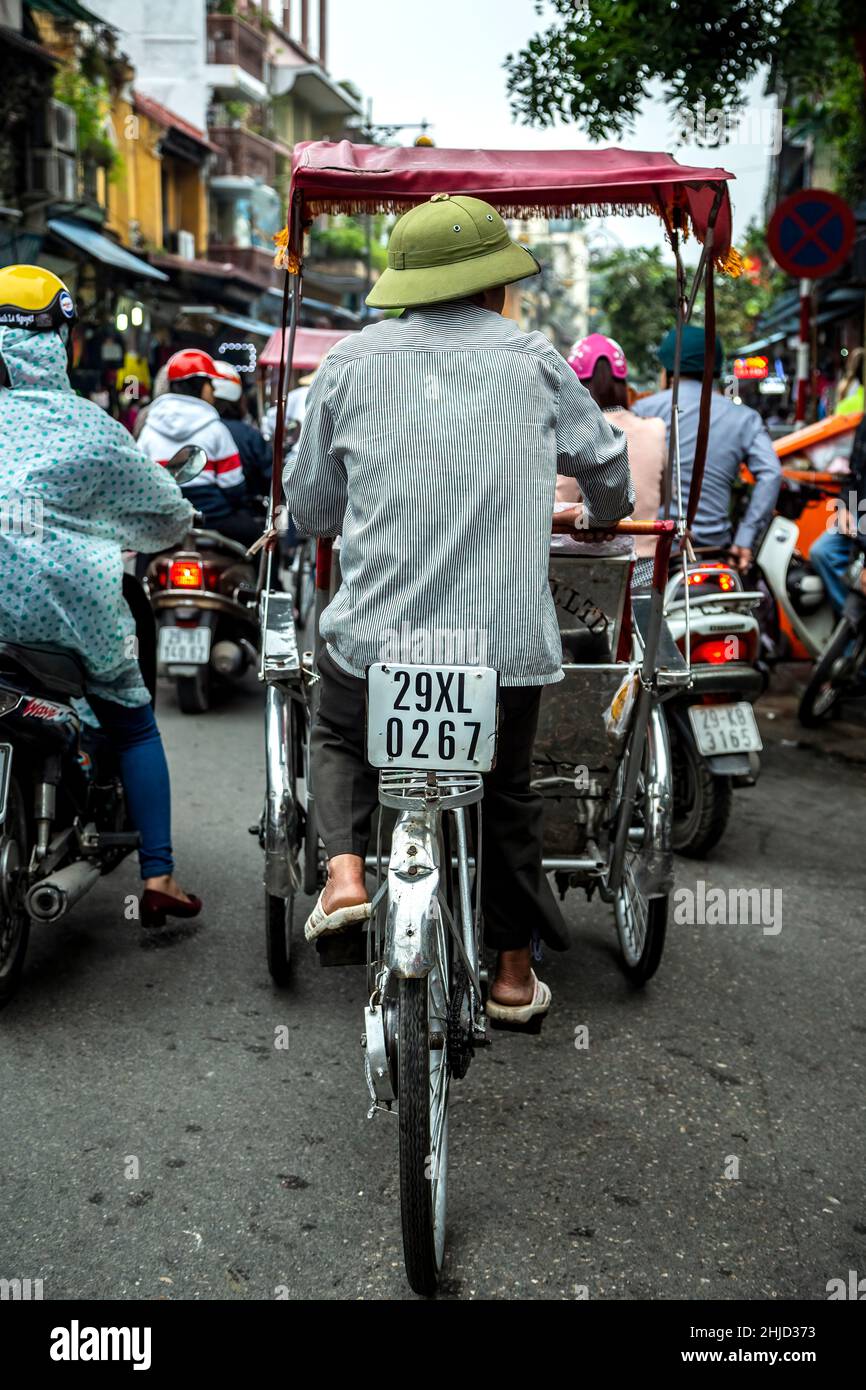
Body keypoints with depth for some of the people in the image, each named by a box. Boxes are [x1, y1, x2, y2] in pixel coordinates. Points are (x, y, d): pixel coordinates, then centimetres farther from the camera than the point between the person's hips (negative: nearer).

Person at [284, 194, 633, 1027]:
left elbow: (308, 507, 10)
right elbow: (605, 462, 19)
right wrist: (602, 516, 42)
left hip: (375, 627, 0)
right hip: (507, 637, 0)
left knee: (339, 739, 29)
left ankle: (345, 871, 6)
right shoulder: (533, 363, 5)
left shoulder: (352, 363, 4)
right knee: (506, 793, 19)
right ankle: (514, 977, 28)